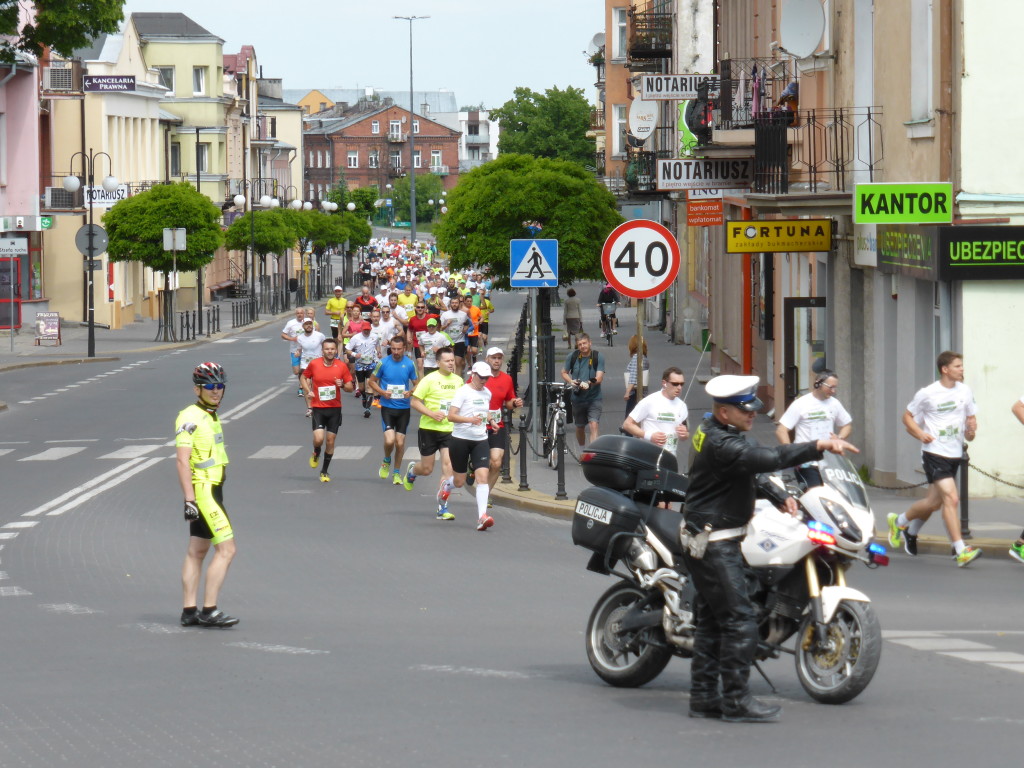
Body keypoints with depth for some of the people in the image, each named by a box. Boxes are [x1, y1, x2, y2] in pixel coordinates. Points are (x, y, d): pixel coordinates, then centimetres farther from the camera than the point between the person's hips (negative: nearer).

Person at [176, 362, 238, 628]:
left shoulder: (211, 417, 15)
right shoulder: (190, 418, -15)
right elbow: (182, 461, -20)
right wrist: (189, 499, -26)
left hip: (213, 489, 10)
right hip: (202, 491, -10)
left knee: (197, 551, 10)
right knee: (226, 549, -12)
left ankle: (189, 611, 13)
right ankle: (209, 610, -11)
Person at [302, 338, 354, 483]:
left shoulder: (342, 366, -2)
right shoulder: (314, 364, -3)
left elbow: (350, 387, 4)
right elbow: (304, 377, 14)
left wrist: (342, 385, -18)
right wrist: (308, 391, -3)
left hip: (335, 409, 1)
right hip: (318, 408, -1)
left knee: (330, 441, 4)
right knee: (318, 439, -16)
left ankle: (324, 472, 19)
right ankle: (316, 454, 21)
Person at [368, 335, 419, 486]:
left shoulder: (409, 364, -1)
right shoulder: (383, 363, -5)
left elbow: (416, 384, 9)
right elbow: (372, 381, 6)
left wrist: (410, 392, -14)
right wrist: (382, 392, -13)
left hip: (404, 408, 2)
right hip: (387, 407, -2)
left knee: (400, 442, 4)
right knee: (389, 440, -15)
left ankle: (396, 472, 23)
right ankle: (386, 461, 18)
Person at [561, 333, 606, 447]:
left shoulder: (598, 357, -8)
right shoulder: (573, 357, -1)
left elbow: (599, 377, -14)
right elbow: (564, 373, 11)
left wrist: (588, 383, -34)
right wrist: (571, 381, -10)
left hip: (594, 398, -3)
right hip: (578, 398, 3)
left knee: (594, 425, -18)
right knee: (580, 428, 17)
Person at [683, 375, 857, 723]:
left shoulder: (714, 432, 12)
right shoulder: (720, 443, -22)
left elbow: (748, 471, 24)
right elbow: (768, 458, -35)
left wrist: (778, 496, 13)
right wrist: (818, 446, -38)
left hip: (715, 540, 11)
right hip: (715, 545, -11)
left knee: (712, 621, 13)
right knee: (739, 621, -11)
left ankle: (703, 697, 17)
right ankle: (736, 700, -9)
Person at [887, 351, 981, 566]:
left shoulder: (965, 391, 4)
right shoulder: (927, 394, -9)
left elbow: (971, 416, 17)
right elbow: (907, 417, 3)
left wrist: (971, 431, -6)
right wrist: (921, 434, -14)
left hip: (955, 454, 6)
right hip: (935, 453, -6)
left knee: (934, 501, 16)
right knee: (951, 499, -17)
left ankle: (899, 522, 42)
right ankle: (961, 551, -17)